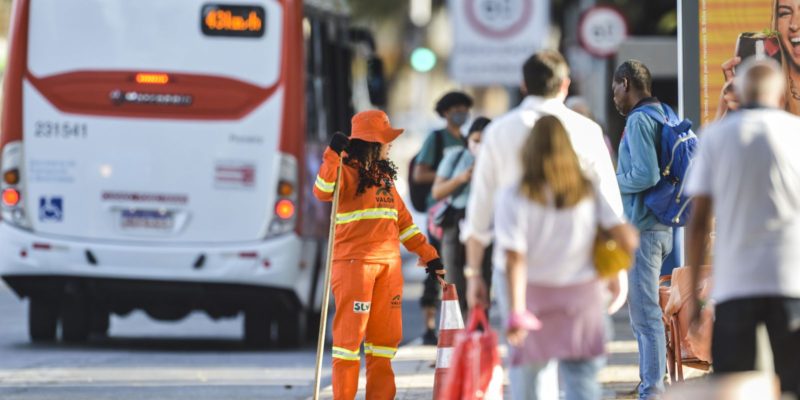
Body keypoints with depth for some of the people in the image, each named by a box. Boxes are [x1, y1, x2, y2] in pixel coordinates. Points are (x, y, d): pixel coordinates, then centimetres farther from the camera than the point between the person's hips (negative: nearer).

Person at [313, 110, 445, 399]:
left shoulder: (385, 177, 18)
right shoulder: (347, 172, -5)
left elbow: (402, 220, 22)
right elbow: (323, 191, -25)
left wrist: (428, 255, 20)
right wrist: (334, 155, -35)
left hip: (389, 264, 8)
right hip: (354, 263, -8)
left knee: (386, 334, 10)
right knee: (351, 332, -6)